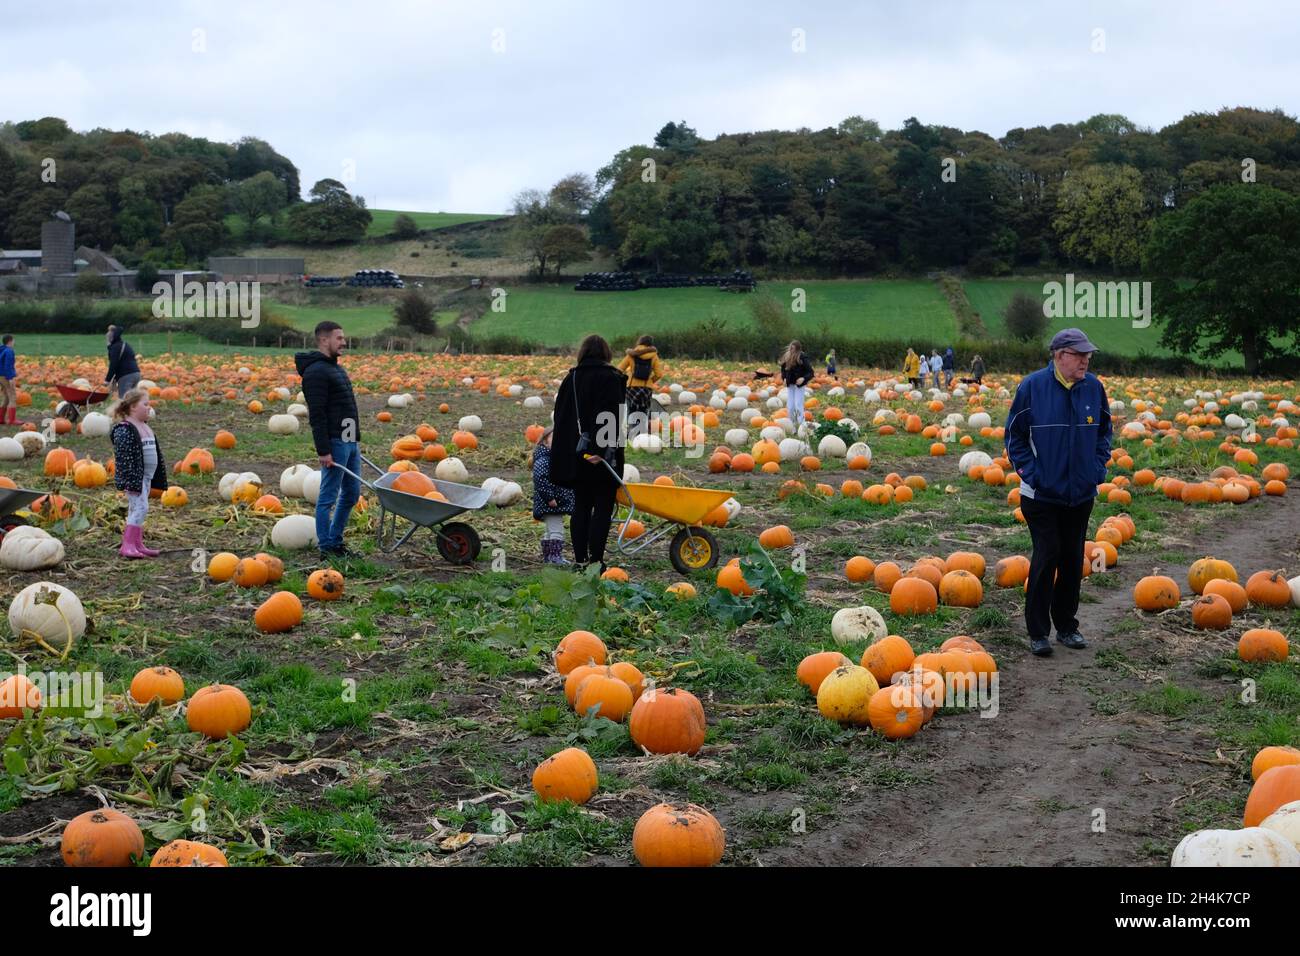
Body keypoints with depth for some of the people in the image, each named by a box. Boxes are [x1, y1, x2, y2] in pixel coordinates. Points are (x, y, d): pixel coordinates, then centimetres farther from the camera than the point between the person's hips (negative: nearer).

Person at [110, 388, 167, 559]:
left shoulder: (145, 427, 15)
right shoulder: (124, 430, -15)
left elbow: (155, 453, 22)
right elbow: (124, 457, -20)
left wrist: (159, 478, 21)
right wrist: (131, 482, -24)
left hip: (146, 476, 9)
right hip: (134, 476, -9)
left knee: (137, 509, 12)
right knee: (140, 507, -15)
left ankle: (138, 544, 17)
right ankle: (127, 545, -13)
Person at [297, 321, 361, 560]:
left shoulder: (336, 368, 18)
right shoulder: (316, 371, -13)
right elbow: (317, 414, -18)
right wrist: (323, 451, -21)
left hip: (350, 442, 10)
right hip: (334, 444, -10)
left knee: (351, 493, 14)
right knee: (329, 496, -2)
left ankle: (336, 541, 23)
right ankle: (326, 548, 5)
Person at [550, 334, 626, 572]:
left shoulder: (570, 379, 10)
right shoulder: (611, 378, -7)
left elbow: (560, 416, 13)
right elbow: (610, 416, -19)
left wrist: (567, 451, 18)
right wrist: (601, 450, -23)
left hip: (573, 455, 6)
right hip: (602, 455, -5)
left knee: (581, 506, 11)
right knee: (603, 507, 0)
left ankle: (580, 559, 11)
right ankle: (595, 560, -4)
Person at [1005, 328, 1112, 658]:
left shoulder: (1094, 387, 0)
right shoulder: (1032, 386, -10)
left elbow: (1103, 430, 16)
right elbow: (1015, 435, -2)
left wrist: (1099, 466, 5)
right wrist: (1030, 473, -9)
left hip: (1082, 493, 4)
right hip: (1043, 493, -4)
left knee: (1073, 559, 11)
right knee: (1047, 557, -5)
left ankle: (1067, 626, 25)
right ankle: (1038, 632, 6)